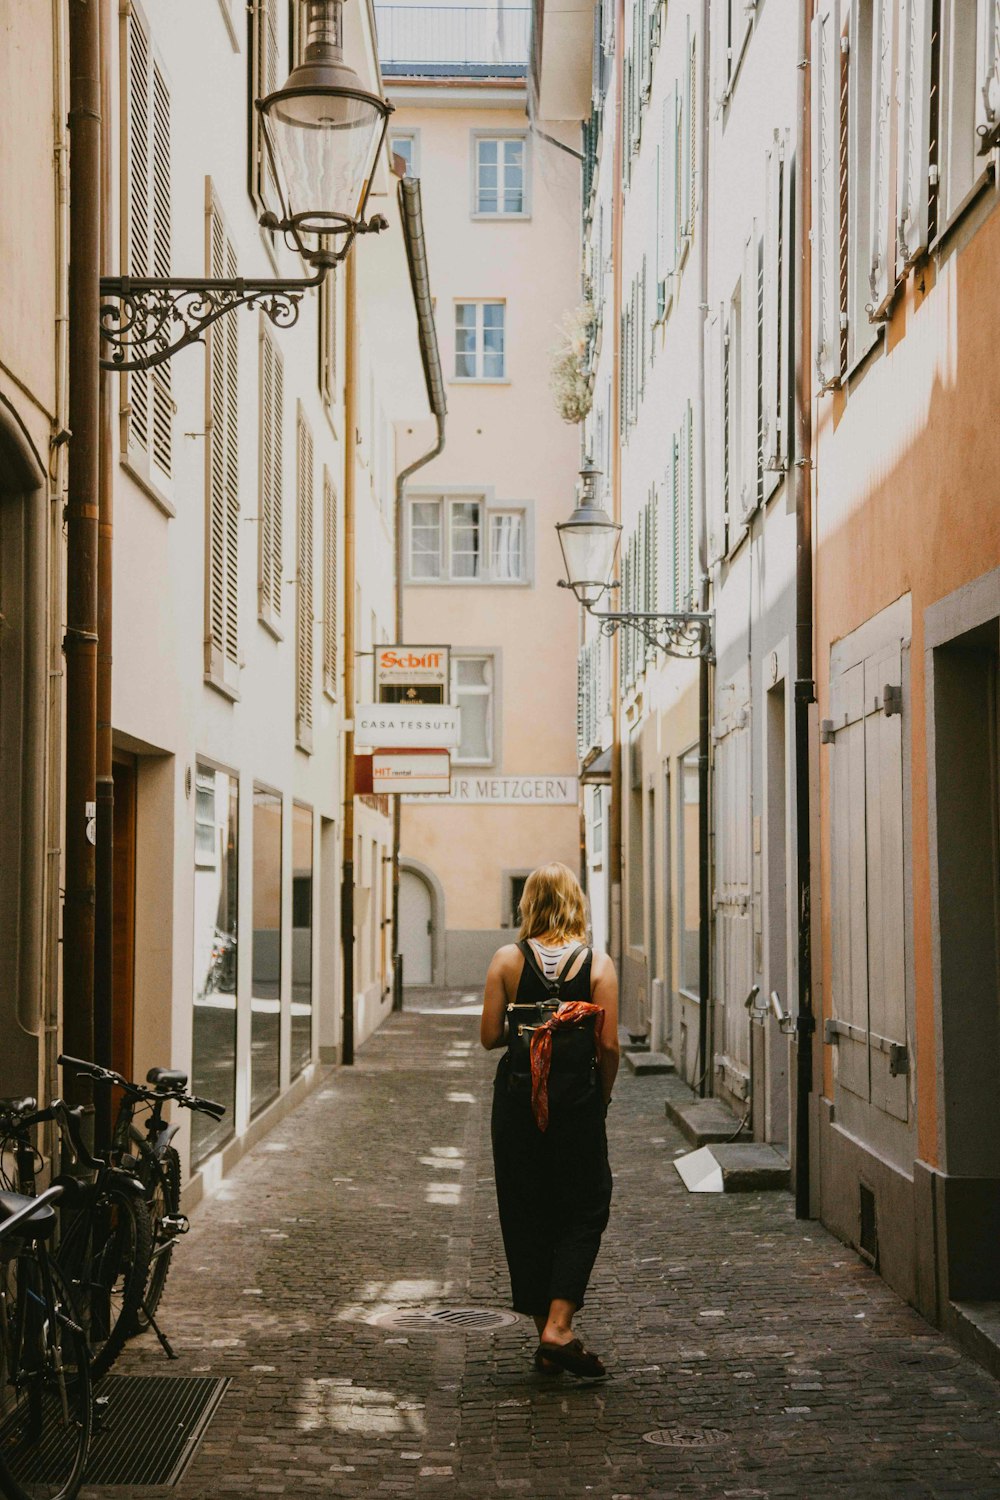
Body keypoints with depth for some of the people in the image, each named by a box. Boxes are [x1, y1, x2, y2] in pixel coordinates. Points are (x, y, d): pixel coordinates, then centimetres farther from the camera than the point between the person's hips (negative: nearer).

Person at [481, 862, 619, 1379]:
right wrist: (602, 1100, 9)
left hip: (518, 1098, 1)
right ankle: (559, 1327, -6)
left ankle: (546, 1334, 14)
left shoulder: (507, 960, -3)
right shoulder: (597, 964, -4)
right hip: (577, 1098, -1)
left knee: (526, 1215, 11)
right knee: (584, 1212, 8)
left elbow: (489, 1037, -2)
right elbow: (609, 1046, -6)